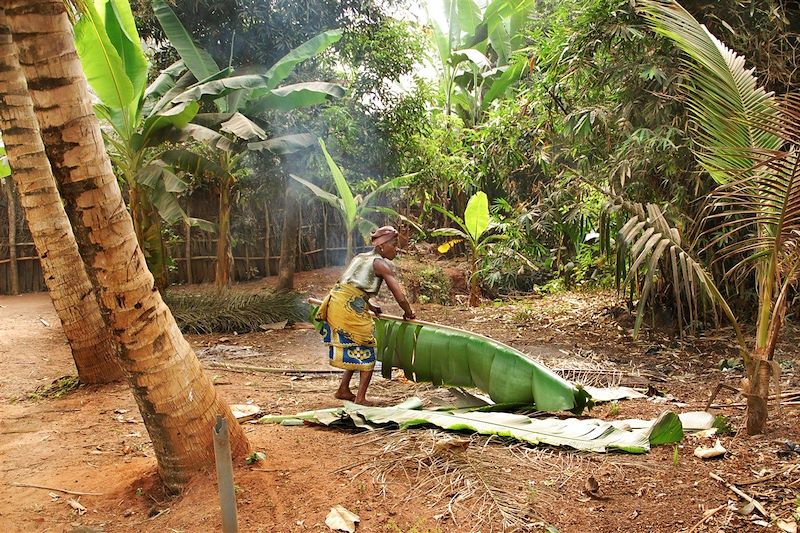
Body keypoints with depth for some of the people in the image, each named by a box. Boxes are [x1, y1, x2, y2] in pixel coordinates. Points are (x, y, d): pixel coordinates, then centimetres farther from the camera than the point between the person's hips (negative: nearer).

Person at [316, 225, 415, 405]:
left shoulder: (359, 257, 22)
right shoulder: (382, 264, -1)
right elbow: (400, 296, -6)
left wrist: (368, 306, 34)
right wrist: (408, 313, 13)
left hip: (334, 300, 8)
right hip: (349, 308, -8)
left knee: (353, 349, 22)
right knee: (365, 352, 6)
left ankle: (343, 390, 26)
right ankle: (360, 398, 6)